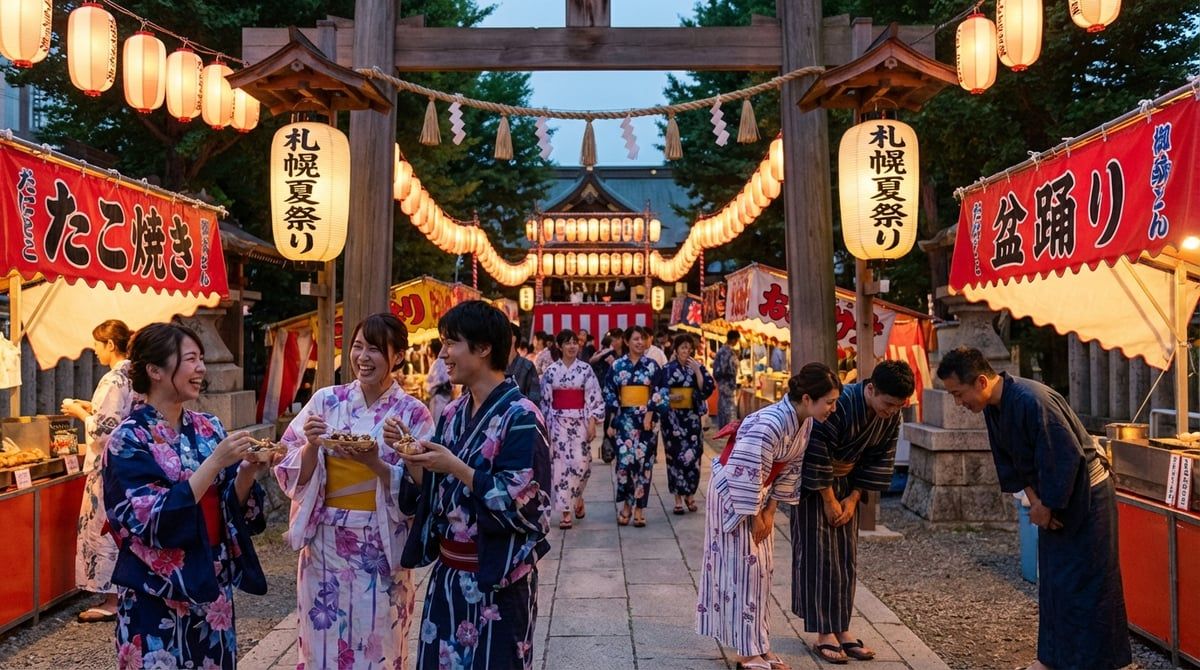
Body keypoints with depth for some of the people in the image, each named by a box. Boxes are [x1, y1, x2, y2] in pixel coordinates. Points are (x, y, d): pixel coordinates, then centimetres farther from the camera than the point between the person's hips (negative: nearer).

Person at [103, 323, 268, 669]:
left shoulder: (209, 427, 3)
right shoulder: (129, 440, -12)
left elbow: (232, 506, 5)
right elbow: (155, 520, -20)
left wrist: (248, 470, -14)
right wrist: (215, 462, -25)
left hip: (213, 586, 5)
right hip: (158, 595, -5)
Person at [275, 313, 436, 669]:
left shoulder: (413, 414, -6)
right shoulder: (326, 401, 1)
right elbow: (293, 476, 1)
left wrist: (375, 463, -22)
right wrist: (311, 446, -17)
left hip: (380, 549, -2)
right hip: (325, 544, 2)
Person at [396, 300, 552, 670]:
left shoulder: (520, 417, -15)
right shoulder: (453, 413, 7)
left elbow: (522, 503, -21)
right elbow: (430, 491, 10)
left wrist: (455, 467, -23)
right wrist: (411, 458, -9)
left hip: (497, 577, -7)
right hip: (447, 570, 7)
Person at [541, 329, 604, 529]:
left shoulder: (585, 369, 2)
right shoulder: (551, 370, 3)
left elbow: (594, 398, 0)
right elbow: (545, 400, 6)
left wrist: (592, 423, -7)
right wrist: (545, 425, 5)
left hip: (580, 422, 0)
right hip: (559, 422, 0)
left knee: (580, 463, -5)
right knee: (562, 465, -2)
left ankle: (577, 497, 24)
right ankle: (566, 511, 3)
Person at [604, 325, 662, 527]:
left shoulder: (652, 366, 5)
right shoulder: (617, 365, 4)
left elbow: (658, 393, 2)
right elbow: (609, 394, 4)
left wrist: (649, 415, -9)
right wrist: (611, 421, -1)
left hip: (646, 418, 0)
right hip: (624, 419, 0)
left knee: (643, 461, 0)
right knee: (624, 460, -9)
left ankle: (639, 507, 8)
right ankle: (626, 504, 8)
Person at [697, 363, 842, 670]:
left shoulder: (806, 423, -6)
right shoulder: (769, 424, -33)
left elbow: (790, 468, 3)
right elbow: (746, 475, -29)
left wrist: (770, 512, 1)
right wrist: (755, 518, -17)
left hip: (758, 494, 8)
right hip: (733, 494, -8)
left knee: (761, 568, 10)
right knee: (744, 567, -3)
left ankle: (758, 645, 19)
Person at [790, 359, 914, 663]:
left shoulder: (892, 417, -11)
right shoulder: (839, 405, -32)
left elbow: (880, 461, -1)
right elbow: (817, 458, -26)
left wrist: (853, 499, -5)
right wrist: (829, 501, -16)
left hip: (847, 483, 6)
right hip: (814, 483, -6)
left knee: (847, 557, 6)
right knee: (819, 556, -6)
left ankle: (842, 629, 14)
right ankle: (824, 633, 1)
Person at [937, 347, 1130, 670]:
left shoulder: (1034, 401, -30)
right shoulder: (993, 407, -1)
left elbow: (1067, 456, -27)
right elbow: (1008, 461, 8)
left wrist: (1047, 506, -18)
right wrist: (1034, 498, -4)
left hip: (1084, 495, -9)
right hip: (1052, 497, 9)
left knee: (1085, 582, -4)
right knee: (1052, 579, 13)